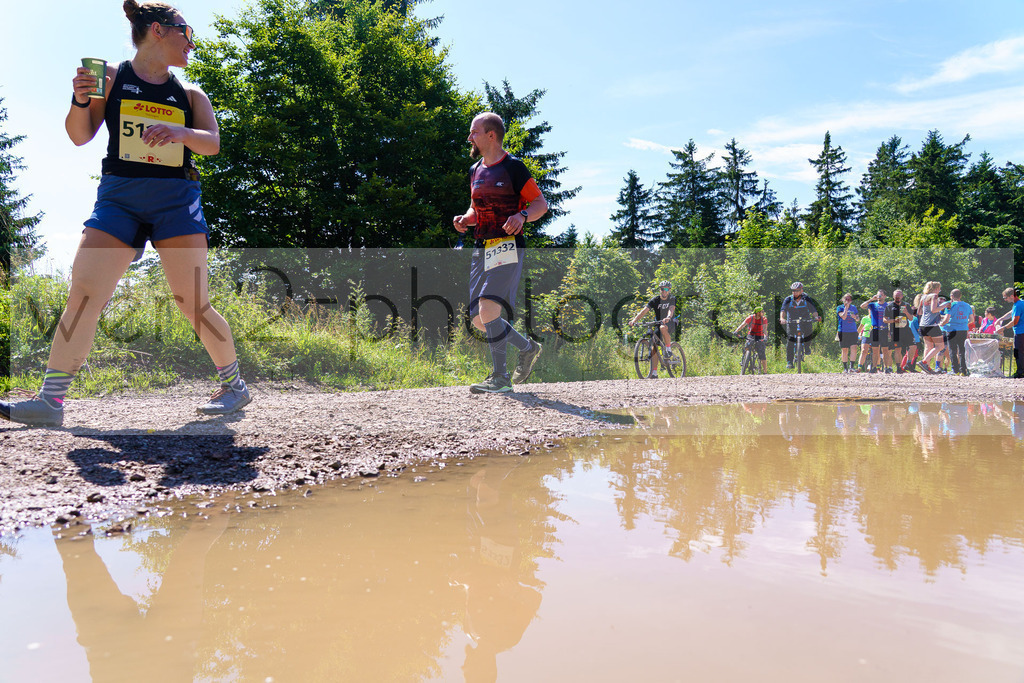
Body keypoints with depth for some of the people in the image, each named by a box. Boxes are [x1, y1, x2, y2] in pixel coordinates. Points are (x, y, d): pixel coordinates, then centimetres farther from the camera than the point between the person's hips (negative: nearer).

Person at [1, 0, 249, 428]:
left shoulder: (189, 95, 13)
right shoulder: (111, 77, 9)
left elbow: (213, 143, -2)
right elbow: (80, 136, 4)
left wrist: (179, 132, -22)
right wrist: (80, 100, -16)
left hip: (176, 200, 0)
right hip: (119, 197, 0)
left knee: (192, 304, -5)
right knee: (82, 294, -11)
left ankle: (235, 385, 11)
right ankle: (50, 401, -8)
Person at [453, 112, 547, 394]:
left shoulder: (513, 167, -4)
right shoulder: (476, 171, 18)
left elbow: (541, 203, -3)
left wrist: (522, 216, -22)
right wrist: (464, 219, 7)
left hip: (507, 247, -8)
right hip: (482, 249, 8)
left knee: (488, 310, -21)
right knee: (479, 320, 6)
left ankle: (500, 378, -10)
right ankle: (528, 348, 26)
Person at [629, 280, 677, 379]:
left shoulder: (672, 299, -10)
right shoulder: (655, 300, -6)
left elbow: (671, 309, -30)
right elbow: (644, 310, -18)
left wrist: (668, 318, -53)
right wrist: (634, 320, -34)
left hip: (671, 322, -3)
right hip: (658, 323, 3)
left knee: (662, 328, -38)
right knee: (654, 345, -10)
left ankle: (668, 350, -18)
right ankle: (654, 372, -4)